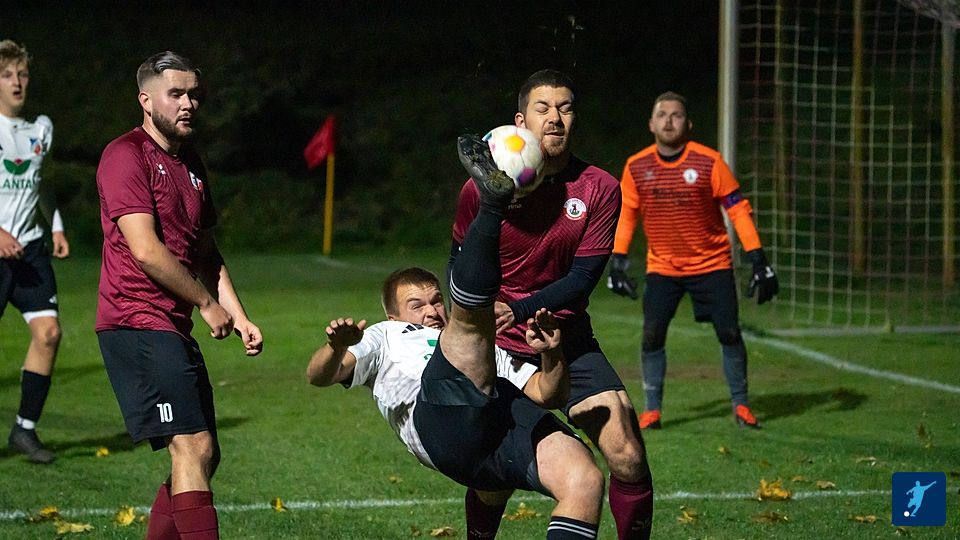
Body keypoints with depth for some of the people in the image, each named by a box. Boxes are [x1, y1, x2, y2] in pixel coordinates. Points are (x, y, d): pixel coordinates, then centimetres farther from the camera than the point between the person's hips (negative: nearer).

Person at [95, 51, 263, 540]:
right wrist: (207, 304, -9)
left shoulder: (190, 163, 19)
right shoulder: (126, 155, -9)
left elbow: (205, 252, 24)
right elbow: (146, 250, -17)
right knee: (193, 447, -19)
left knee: (203, 458, 10)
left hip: (173, 329, 9)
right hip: (136, 324, -9)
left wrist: (238, 317, 12)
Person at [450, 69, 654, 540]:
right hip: (498, 345, -1)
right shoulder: (483, 187, -6)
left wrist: (519, 311, -21)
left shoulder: (600, 189, -5)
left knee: (628, 459, -11)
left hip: (567, 340, 1)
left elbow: (582, 278, -8)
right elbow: (461, 262, 9)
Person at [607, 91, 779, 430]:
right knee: (652, 335, -8)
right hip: (661, 267, 1)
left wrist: (759, 261, -13)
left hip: (712, 265, -1)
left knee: (729, 333, -2)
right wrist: (618, 263, 1)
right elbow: (625, 214, 7)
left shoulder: (709, 162, -11)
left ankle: (740, 406, 14)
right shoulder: (636, 167, -3)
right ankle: (652, 410, 4)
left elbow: (738, 209, -8)